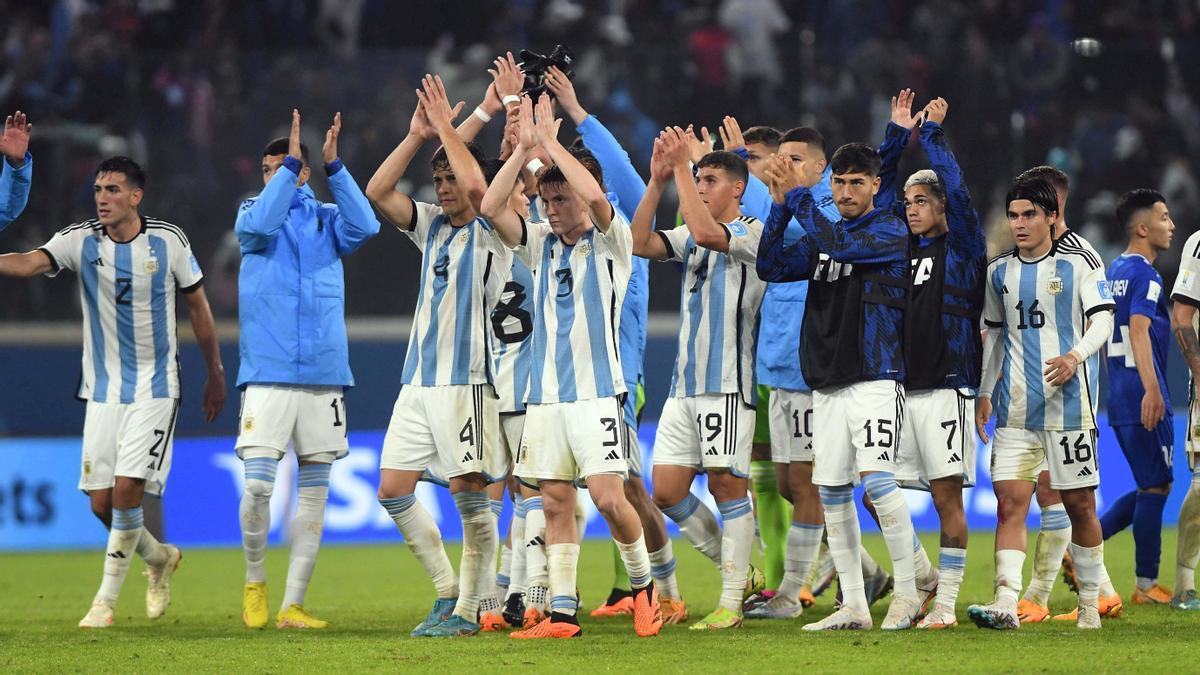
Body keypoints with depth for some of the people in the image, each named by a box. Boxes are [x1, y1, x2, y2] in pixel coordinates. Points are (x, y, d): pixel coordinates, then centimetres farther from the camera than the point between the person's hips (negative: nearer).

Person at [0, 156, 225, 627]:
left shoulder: (168, 241, -5)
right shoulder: (80, 241, -4)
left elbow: (197, 305, 8)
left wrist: (215, 374, 13)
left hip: (154, 389, -3)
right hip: (103, 389, 3)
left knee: (127, 490, -14)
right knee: (101, 502, 2)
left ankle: (106, 599, -4)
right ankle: (160, 558, 31)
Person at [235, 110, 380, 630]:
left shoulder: (326, 217, 9)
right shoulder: (252, 212, 7)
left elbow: (364, 226, -11)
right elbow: (259, 225, -17)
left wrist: (334, 166, -17)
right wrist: (289, 165, -19)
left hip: (324, 373, 2)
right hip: (267, 373, -2)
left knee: (314, 490, 3)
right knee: (257, 486, -12)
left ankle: (292, 605, 8)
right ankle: (255, 579, 11)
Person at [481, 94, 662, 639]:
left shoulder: (611, 242, -1)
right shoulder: (542, 244, 13)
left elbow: (595, 196, -22)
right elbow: (491, 207, 0)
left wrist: (550, 141, -14)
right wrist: (524, 147, -6)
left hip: (596, 391, -5)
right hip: (545, 393, 5)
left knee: (608, 497, -14)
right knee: (555, 502, 3)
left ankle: (643, 584, 9)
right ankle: (562, 612, 5)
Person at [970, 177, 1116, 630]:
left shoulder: (1079, 261, 1)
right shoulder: (999, 271, 12)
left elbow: (1102, 319, -5)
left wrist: (1076, 356, -22)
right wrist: (984, 393, 16)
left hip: (1067, 403, -3)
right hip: (1015, 407, 3)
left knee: (1079, 504, 3)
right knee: (1010, 500, -10)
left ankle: (1090, 602, 16)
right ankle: (1006, 603, -19)